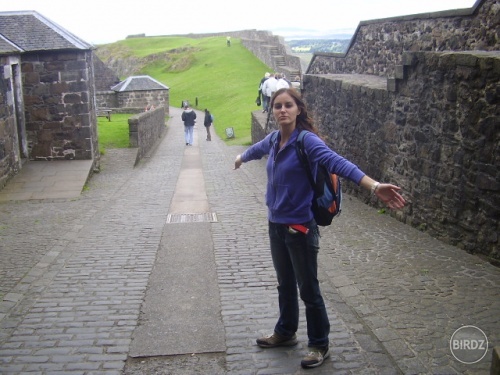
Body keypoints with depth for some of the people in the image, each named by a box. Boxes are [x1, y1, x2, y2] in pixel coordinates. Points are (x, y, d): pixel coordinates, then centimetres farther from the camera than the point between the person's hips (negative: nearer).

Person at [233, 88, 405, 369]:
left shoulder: (307, 141, -18)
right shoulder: (274, 140, 3)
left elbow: (339, 163, -33)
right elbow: (257, 149, 27)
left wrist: (374, 186, -48)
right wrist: (241, 158, 50)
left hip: (300, 227, -7)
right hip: (276, 225, 7)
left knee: (308, 289, 6)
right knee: (285, 284, 22)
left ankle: (320, 345, 24)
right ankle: (286, 332, 42)